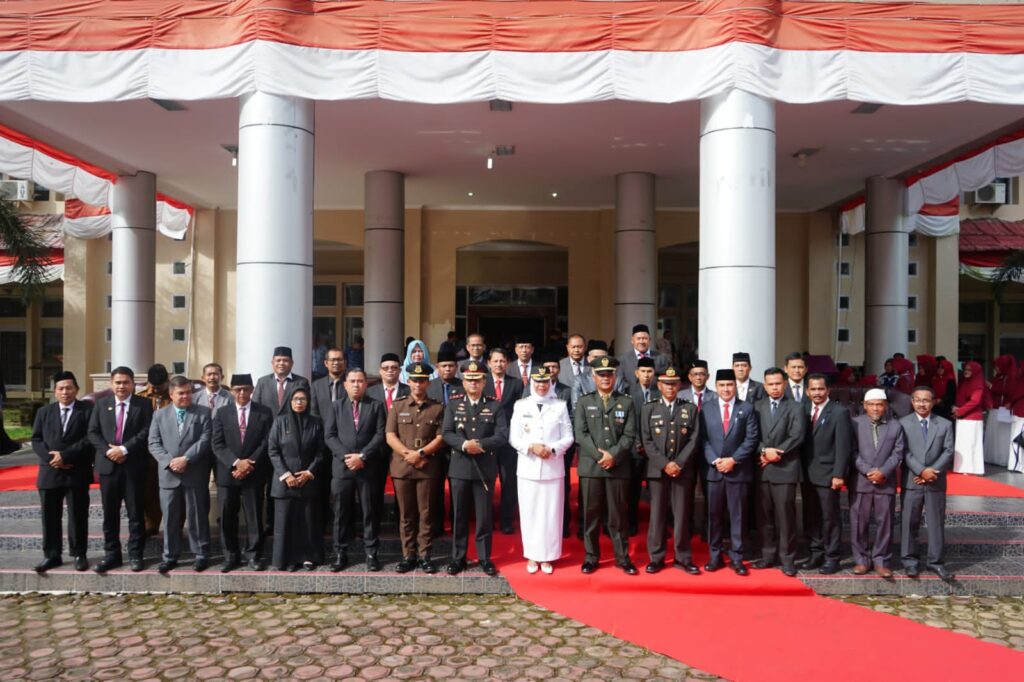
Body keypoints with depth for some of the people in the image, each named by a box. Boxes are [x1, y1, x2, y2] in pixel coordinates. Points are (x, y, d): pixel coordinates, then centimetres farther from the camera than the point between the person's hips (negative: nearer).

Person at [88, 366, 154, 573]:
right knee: (110, 514, 9)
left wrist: (124, 449, -17)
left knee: (136, 513, 3)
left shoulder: (144, 404, 0)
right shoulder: (101, 404, 10)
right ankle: (111, 554, 18)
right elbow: (93, 432, 4)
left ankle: (135, 554, 12)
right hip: (108, 465, 3)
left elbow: (146, 432, -8)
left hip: (134, 466, -3)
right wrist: (108, 450, -11)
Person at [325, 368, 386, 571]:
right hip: (341, 467, 1)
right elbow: (329, 435, 2)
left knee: (369, 511, 3)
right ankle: (340, 553, 15)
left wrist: (362, 456, -12)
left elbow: (380, 435, -3)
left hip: (368, 467, -1)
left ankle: (371, 553, 11)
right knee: (341, 512, 6)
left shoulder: (376, 406, 6)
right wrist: (345, 456, -11)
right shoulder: (336, 406, 10)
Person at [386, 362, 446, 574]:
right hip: (401, 467, 1)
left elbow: (441, 437, -1)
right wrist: (408, 454, -13)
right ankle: (408, 555, 15)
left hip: (428, 467, -1)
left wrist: (421, 453, -14)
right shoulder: (397, 406, 8)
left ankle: (424, 555, 11)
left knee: (426, 513, 3)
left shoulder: (438, 408, 6)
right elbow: (390, 436, 1)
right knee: (406, 514, 7)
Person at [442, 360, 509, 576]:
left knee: (485, 515, 6)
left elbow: (502, 436, -5)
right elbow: (446, 433, -2)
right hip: (459, 467, 1)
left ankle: (484, 557, 17)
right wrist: (464, 444, -20)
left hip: (485, 468, -1)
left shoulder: (495, 406, 4)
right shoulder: (453, 404, 6)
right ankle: (458, 557, 19)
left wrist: (480, 444, -19)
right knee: (459, 515, 8)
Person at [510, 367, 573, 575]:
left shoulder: (560, 406, 3)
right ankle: (532, 556, 19)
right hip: (528, 467, 1)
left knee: (551, 513, 4)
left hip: (553, 468, 0)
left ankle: (547, 556, 16)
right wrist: (531, 447, -15)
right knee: (529, 513, 6)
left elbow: (568, 438, 2)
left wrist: (552, 449, -15)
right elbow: (514, 438, 2)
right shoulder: (520, 405, 4)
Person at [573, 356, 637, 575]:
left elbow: (629, 435, 1)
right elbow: (581, 434, -2)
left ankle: (623, 557, 14)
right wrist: (599, 455, -12)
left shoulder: (626, 403, 9)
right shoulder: (584, 402, 8)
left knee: (617, 514, 5)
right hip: (590, 466, 0)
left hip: (618, 467, 0)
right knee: (591, 514, 5)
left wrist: (613, 455, -12)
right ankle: (591, 557, 15)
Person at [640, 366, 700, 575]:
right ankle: (656, 557, 10)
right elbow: (647, 442, -1)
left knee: (682, 514, 4)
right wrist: (664, 464, -11)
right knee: (657, 514, 2)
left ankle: (683, 557, 13)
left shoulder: (690, 409, 9)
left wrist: (679, 463, -9)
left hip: (683, 470, 1)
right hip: (657, 469, -1)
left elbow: (694, 439, 1)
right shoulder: (648, 409, 6)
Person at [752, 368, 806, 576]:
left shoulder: (795, 407, 5)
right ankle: (768, 554, 16)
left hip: (785, 468, -3)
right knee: (764, 514, 6)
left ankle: (787, 558, 6)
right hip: (761, 468, 3)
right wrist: (765, 451, -12)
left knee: (785, 514, -2)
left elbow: (797, 436, -6)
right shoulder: (757, 406, 11)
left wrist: (775, 453, -11)